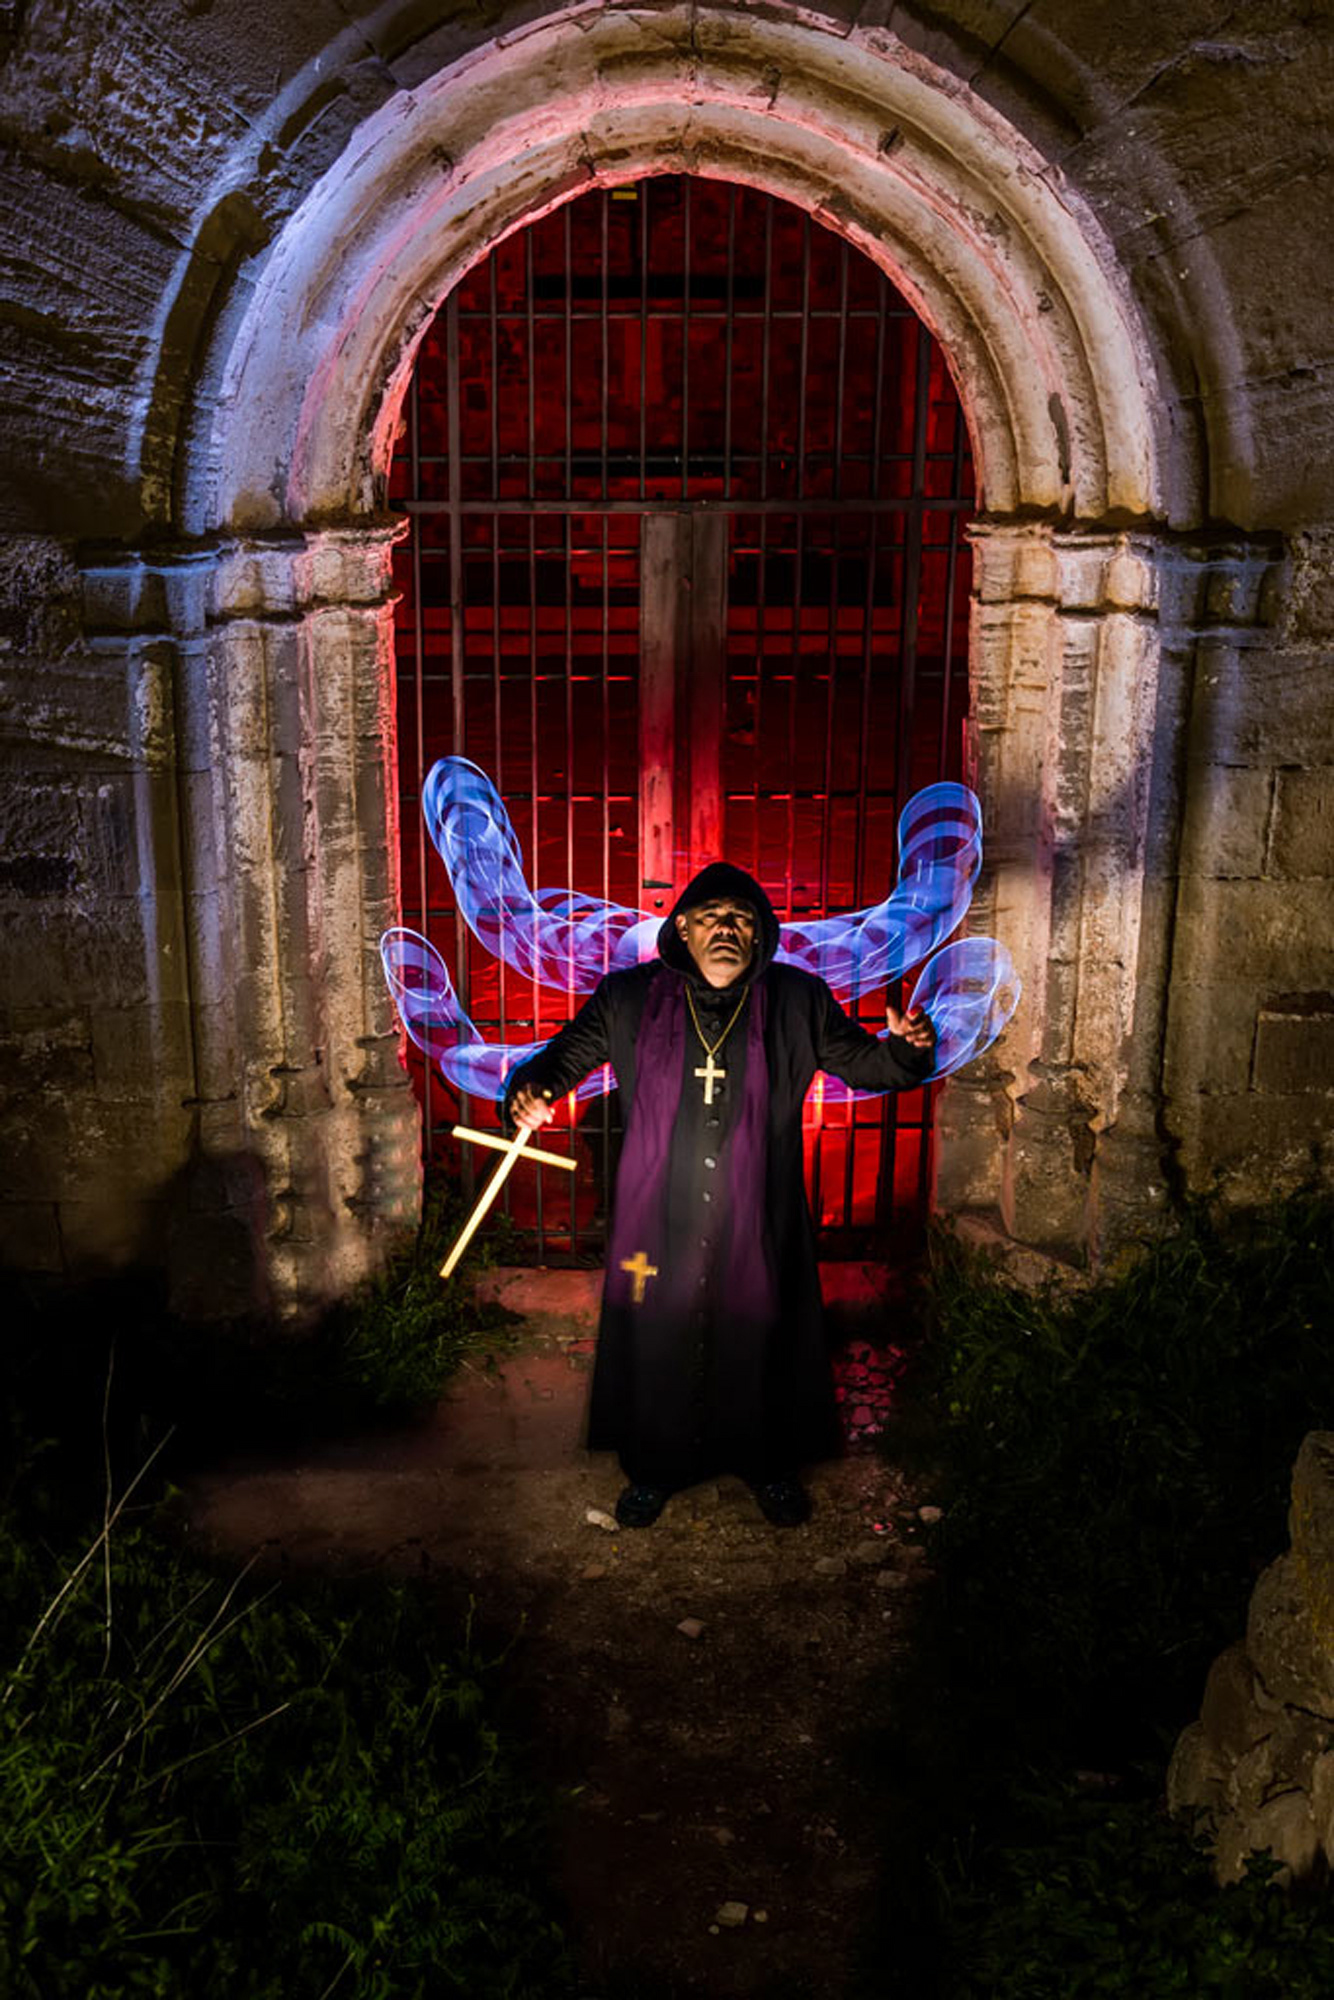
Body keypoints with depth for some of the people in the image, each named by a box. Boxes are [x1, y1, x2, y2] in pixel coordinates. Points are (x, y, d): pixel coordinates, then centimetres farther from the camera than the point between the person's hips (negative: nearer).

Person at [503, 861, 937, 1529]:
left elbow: (861, 1061, 7)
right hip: (658, 1218, 0)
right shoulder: (630, 999, -1)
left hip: (755, 1222, 0)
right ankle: (653, 1469, 34)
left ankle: (771, 1467, 36)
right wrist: (529, 1090, -15)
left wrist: (905, 1048, -14)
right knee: (656, 1342, 11)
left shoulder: (797, 1003, 0)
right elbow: (566, 1054, 6)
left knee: (760, 1340, 12)